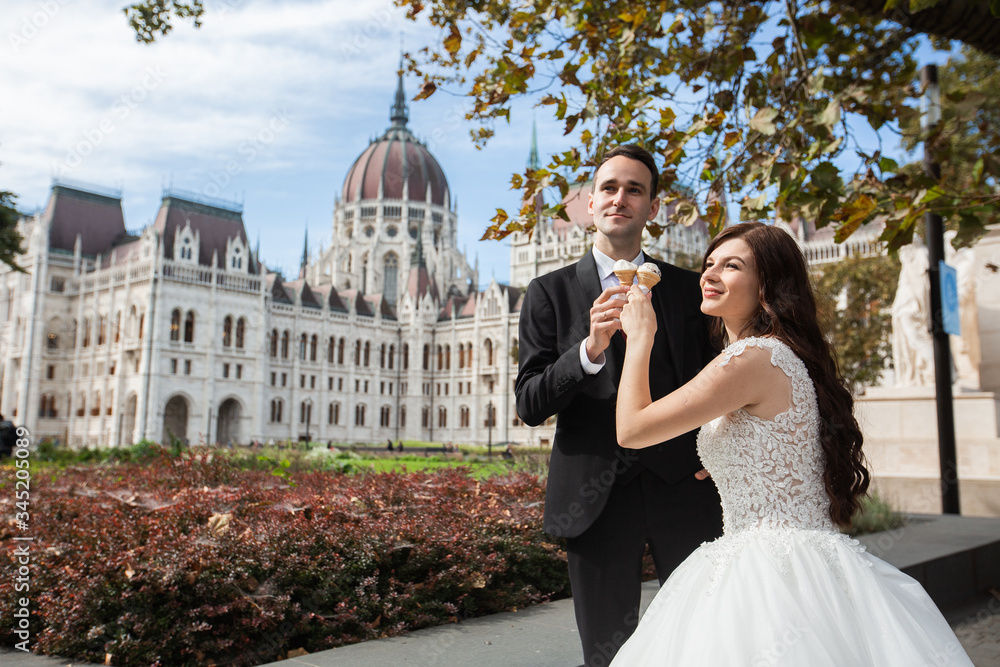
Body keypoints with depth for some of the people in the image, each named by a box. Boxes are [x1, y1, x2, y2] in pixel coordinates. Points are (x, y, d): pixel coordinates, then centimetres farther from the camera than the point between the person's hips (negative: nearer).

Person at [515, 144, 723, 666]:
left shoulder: (688, 288, 9)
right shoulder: (550, 293, 3)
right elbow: (529, 405, -4)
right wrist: (589, 349, -20)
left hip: (684, 488, 2)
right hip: (597, 499, -1)